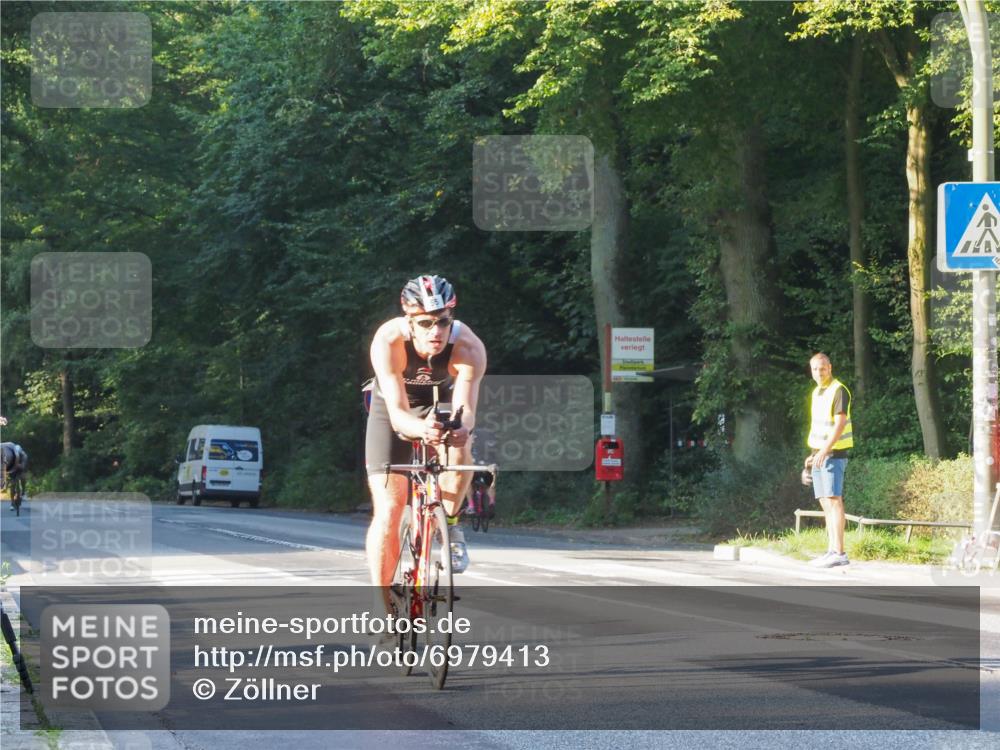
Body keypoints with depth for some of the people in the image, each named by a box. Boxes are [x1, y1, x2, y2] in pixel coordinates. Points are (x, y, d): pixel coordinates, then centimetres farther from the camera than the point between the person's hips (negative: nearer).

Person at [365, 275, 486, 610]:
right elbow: (398, 412, -42)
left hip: (442, 401, 1)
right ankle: (380, 605, -1)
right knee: (387, 511, -10)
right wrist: (420, 429, -64)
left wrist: (461, 426, -64)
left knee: (457, 450, -34)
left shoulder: (469, 347, -33)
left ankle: (451, 525, -7)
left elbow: (465, 408, -40)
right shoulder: (388, 341, -36)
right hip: (393, 408, -1)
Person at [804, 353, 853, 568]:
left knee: (834, 500, -13)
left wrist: (824, 451, -25)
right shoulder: (817, 392, 16)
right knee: (826, 503, 7)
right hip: (820, 453, 9)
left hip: (834, 453, -9)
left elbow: (839, 424, -19)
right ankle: (831, 551, 9)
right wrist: (814, 453, 20)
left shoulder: (839, 391, -11)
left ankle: (839, 552, -16)